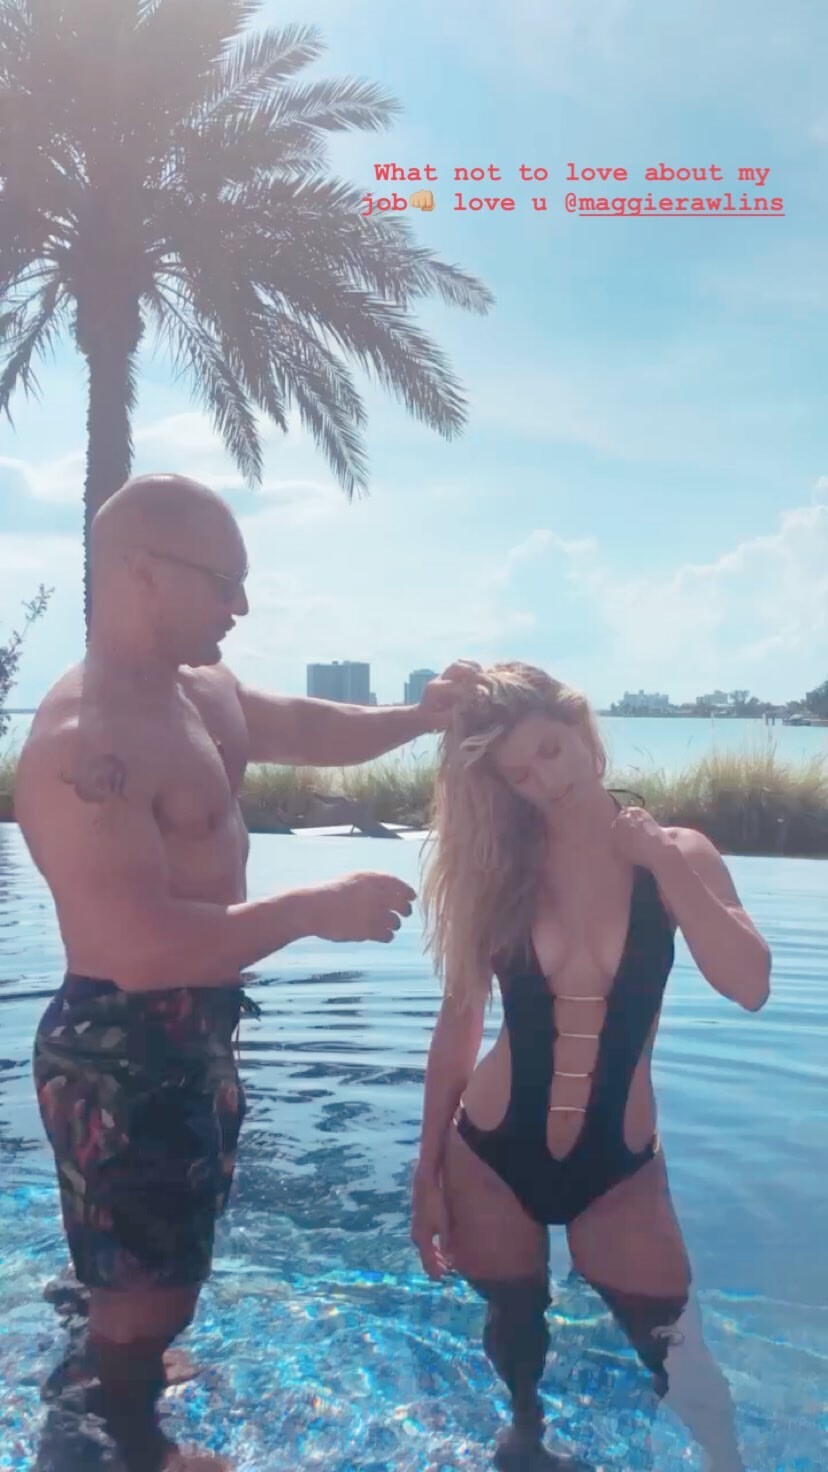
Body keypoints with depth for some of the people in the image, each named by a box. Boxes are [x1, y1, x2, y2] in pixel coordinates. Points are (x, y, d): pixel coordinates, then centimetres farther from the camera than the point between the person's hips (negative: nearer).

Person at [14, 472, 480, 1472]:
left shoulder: (203, 694, 3)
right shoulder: (82, 743, -28)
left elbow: (313, 731, 19)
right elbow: (140, 948, -34)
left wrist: (420, 717, 2)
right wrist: (312, 911, -28)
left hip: (194, 1033, 10)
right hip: (121, 1051, -10)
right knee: (146, 1281, 11)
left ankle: (129, 1375, 56)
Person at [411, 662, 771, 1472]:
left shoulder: (675, 854, -8)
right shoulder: (494, 869, -7)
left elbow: (750, 987, -22)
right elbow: (458, 1027, -1)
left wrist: (663, 863, -25)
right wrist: (428, 1171, 1)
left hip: (620, 1167, -1)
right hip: (492, 1158, 1)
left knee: (677, 1358, 3)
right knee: (514, 1327, 19)